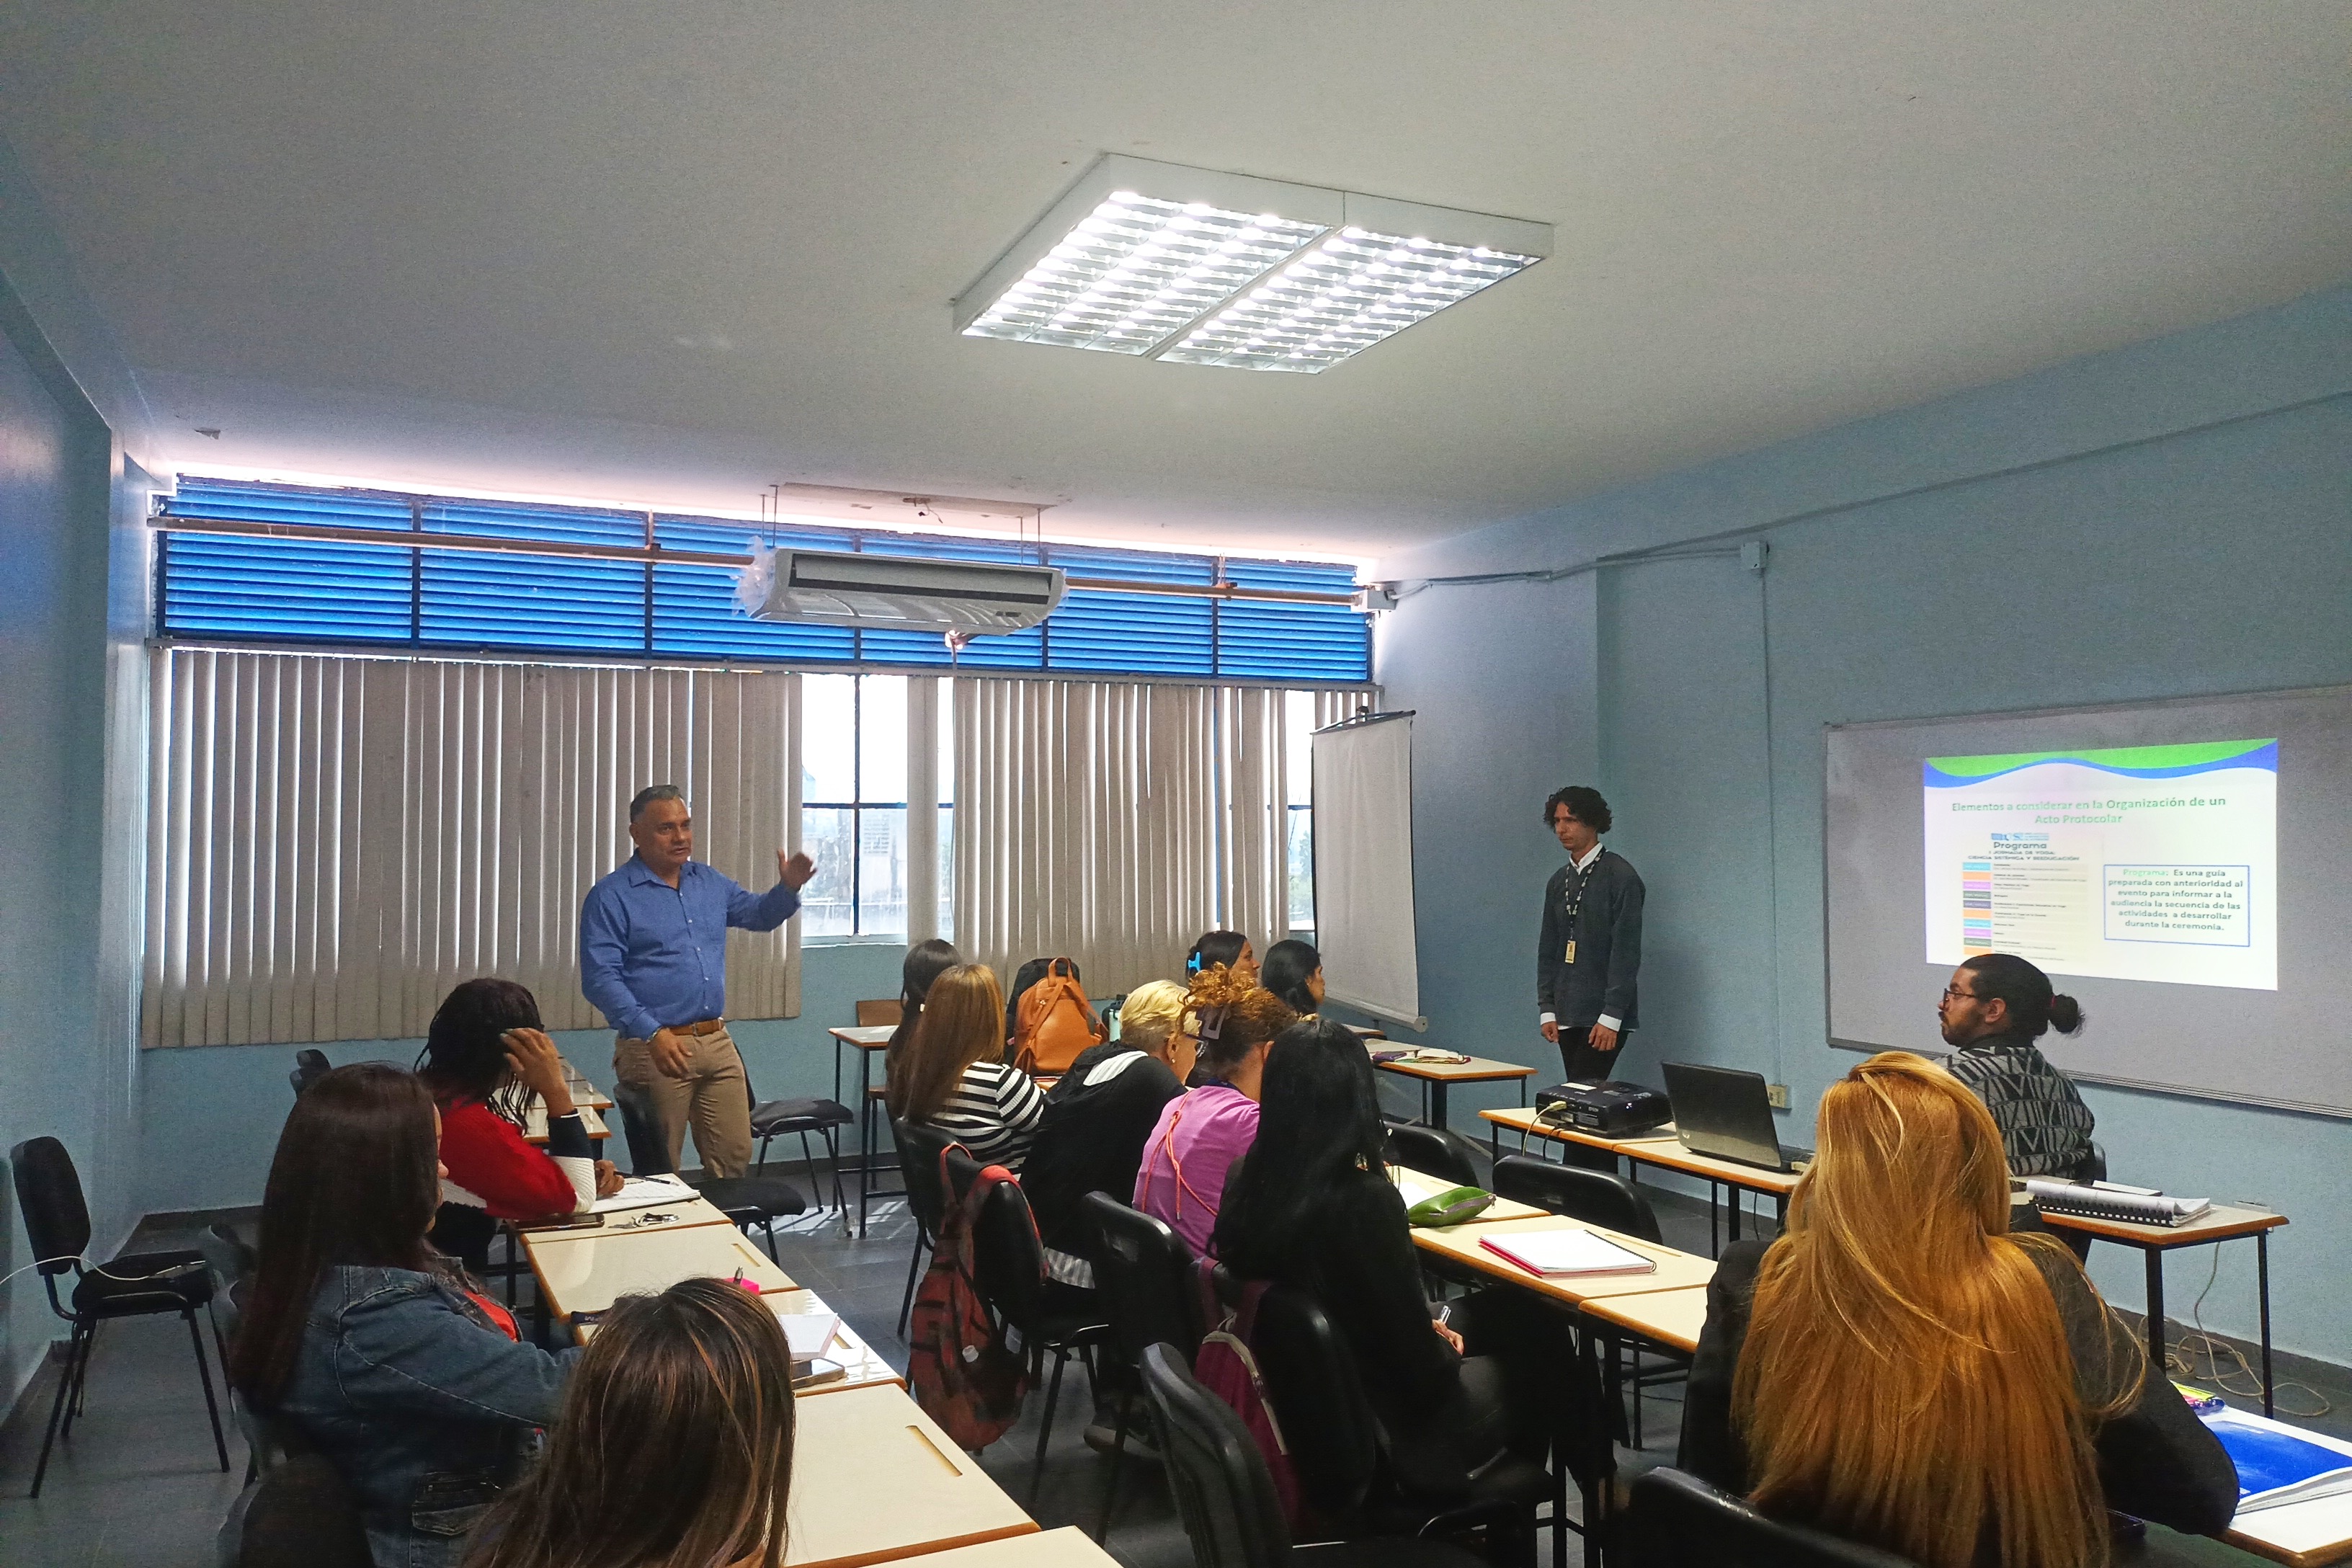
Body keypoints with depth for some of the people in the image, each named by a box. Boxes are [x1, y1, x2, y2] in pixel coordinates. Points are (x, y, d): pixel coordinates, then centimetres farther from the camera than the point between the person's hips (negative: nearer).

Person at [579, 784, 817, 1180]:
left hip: (718, 1043, 6)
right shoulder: (611, 896, -6)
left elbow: (759, 914, 26)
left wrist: (788, 888, 3)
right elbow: (600, 977, -14)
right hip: (655, 1046, -6)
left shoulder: (709, 882, 13)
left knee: (736, 1157, 7)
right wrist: (652, 1033, -24)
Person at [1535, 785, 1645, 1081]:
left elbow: (1626, 951, -12)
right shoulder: (1558, 882, 14)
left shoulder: (1620, 876, -7)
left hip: (1605, 1016, -6)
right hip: (1567, 1016, 6)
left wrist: (1611, 1016, -16)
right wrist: (1547, 1010, 8)